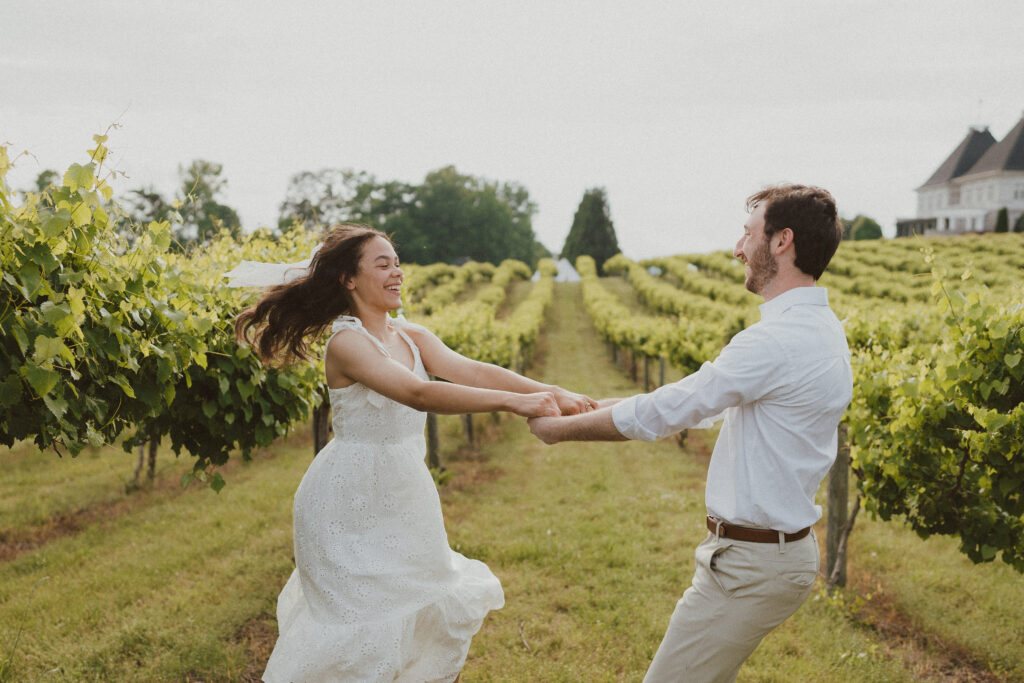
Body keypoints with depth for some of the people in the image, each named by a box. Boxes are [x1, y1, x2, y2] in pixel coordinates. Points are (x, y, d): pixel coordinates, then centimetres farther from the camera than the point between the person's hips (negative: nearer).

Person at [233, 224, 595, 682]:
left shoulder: (411, 336, 2)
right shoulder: (346, 343, -21)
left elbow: (471, 371, -12)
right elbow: (418, 394, -35)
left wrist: (551, 393, -25)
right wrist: (513, 402, -42)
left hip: (402, 496, 7)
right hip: (351, 503, -7)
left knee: (429, 613, 18)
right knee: (364, 625, 2)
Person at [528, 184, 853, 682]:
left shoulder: (778, 341, -26)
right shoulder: (816, 326, 8)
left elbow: (661, 414, -19)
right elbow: (702, 401, 13)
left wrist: (561, 428, -5)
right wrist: (594, 405, 13)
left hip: (751, 563, -10)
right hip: (781, 544, 10)